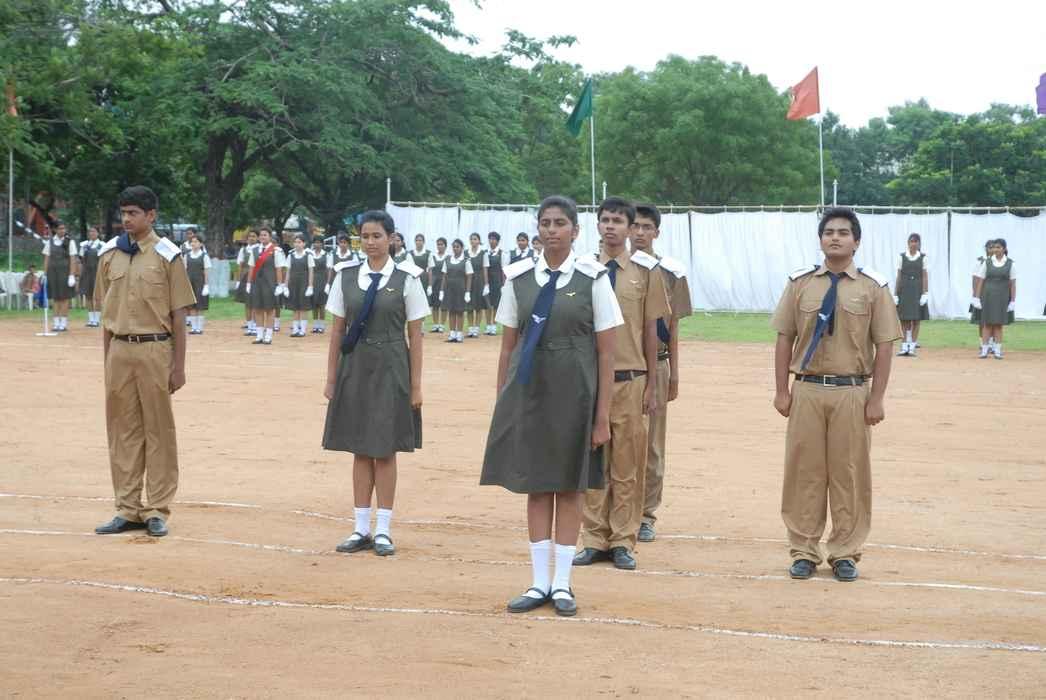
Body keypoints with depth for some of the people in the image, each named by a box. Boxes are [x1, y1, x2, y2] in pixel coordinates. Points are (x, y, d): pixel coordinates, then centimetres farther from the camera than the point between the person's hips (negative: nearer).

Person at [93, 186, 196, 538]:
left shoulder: (166, 255, -3)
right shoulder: (109, 254, 8)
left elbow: (178, 315, -3)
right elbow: (106, 312, 13)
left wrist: (178, 365, -6)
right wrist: (107, 360, 10)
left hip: (154, 350, -4)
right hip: (119, 350, 4)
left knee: (158, 429, 1)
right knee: (122, 430, 8)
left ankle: (157, 510, 7)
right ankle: (128, 509, 15)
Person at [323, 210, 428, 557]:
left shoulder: (406, 279, -3)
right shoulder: (346, 276, 5)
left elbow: (415, 335, -1)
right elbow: (338, 330, 8)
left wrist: (415, 383, -3)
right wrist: (331, 377, 6)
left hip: (390, 368, -3)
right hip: (354, 366, 3)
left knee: (385, 451, 1)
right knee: (360, 451, 7)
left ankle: (383, 531, 9)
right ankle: (362, 530, 14)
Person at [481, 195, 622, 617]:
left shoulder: (592, 278, -5)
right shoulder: (519, 277, 4)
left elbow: (606, 352, -4)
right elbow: (508, 345, 9)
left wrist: (603, 416, -7)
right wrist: (502, 403, 6)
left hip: (574, 392, -3)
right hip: (529, 390, 3)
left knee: (570, 486, 5)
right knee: (535, 486, 7)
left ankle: (562, 584, 15)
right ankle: (539, 583, 15)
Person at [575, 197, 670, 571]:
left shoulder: (645, 271, 1)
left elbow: (650, 331, 3)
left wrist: (651, 386, 2)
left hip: (630, 379, -1)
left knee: (628, 463, 2)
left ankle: (623, 541, 10)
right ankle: (594, 540, 14)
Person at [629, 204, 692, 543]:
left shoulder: (670, 272, 3)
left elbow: (673, 326, 6)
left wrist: (674, 374, 4)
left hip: (655, 365, 0)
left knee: (651, 443, 3)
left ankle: (646, 517, 10)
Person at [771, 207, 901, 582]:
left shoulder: (874, 287, 1)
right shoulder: (800, 283, 6)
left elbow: (884, 345, 0)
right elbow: (785, 338, 7)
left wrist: (876, 399, -5)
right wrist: (782, 391, 2)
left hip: (852, 393, -1)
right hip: (807, 390, 1)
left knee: (849, 472, 3)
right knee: (804, 470, 3)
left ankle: (844, 554, 13)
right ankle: (804, 552, 13)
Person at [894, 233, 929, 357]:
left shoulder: (922, 258, 3)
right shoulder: (902, 257, 5)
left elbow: (925, 277, 0)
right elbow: (899, 277, 5)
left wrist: (925, 293, -8)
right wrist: (895, 294, 2)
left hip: (917, 290, -1)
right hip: (904, 291, 1)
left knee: (916, 320, 1)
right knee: (904, 320, 1)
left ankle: (912, 347, 6)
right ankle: (904, 347, 7)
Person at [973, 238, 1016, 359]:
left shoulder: (1010, 263, 1)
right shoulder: (987, 262, 2)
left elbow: (1013, 284, 2)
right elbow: (980, 281, 3)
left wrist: (1012, 301, -2)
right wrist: (977, 298, -3)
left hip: (1002, 298, 0)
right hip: (987, 297, 0)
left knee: (998, 324, 4)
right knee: (987, 324, 0)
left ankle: (997, 350, 8)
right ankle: (984, 349, 3)